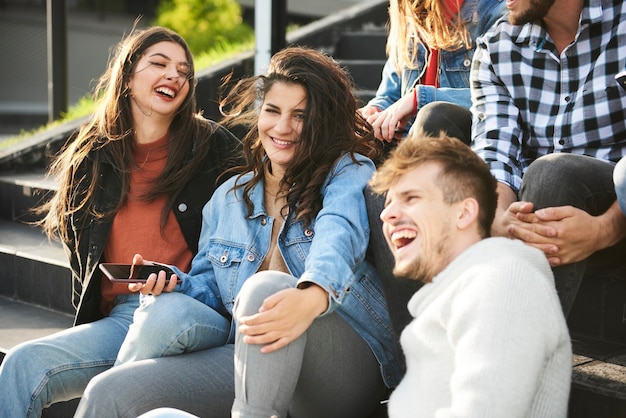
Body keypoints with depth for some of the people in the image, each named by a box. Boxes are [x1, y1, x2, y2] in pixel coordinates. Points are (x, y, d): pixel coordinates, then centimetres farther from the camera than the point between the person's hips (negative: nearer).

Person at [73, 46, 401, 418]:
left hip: (347, 362, -4)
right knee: (169, 311, -21)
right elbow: (210, 288, 25)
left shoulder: (350, 172, 2)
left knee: (264, 287, -34)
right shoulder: (229, 198, 19)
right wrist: (173, 282, 0)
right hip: (250, 361, 5)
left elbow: (340, 235, -22)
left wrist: (313, 295, -45)